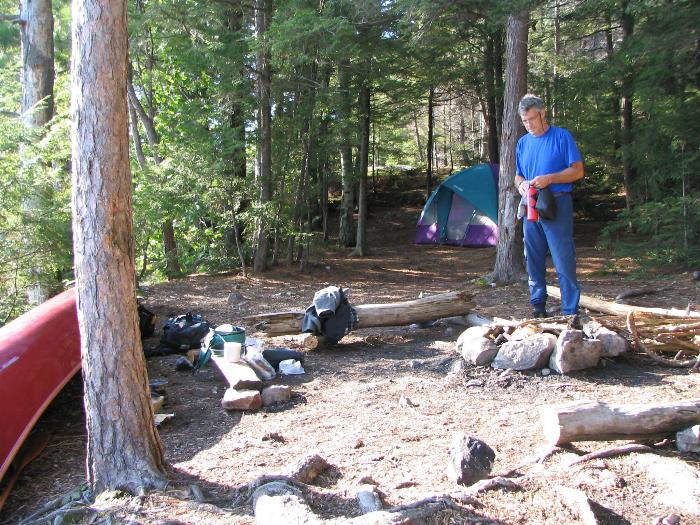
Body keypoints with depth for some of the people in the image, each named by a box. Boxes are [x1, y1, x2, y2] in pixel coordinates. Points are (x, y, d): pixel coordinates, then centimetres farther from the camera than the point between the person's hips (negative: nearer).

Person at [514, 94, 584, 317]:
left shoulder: (562, 137, -2)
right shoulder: (522, 143, 14)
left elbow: (577, 171, -6)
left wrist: (549, 178, -19)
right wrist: (521, 185, -2)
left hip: (557, 206, -5)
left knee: (564, 261, -6)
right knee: (533, 261, 9)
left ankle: (570, 311, -1)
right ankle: (538, 305, 21)